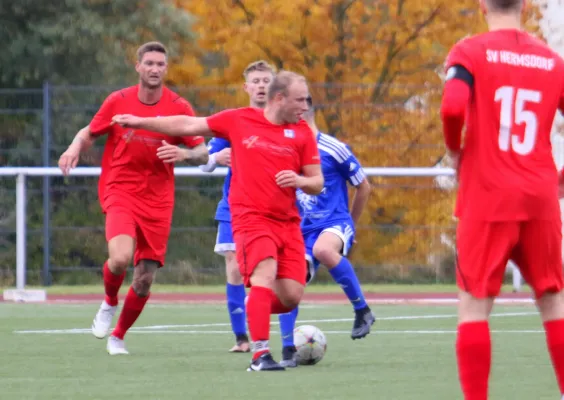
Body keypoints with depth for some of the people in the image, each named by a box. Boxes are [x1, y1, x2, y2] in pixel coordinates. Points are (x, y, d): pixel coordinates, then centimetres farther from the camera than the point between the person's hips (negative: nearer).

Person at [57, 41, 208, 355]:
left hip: (158, 199, 2)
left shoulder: (179, 107, -2)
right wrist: (76, 148, -9)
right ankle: (110, 303, 6)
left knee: (145, 279, 2)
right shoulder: (118, 102, -2)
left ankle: (119, 336, 27)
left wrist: (184, 154, -21)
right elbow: (90, 133, 12)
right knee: (121, 257, -27)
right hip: (120, 191, -2)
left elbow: (202, 154, 2)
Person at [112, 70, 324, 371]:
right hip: (250, 217, -4)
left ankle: (254, 312, 27)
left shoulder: (302, 132, 8)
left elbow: (317, 183, 10)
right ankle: (259, 355, -29)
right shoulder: (239, 120, 2)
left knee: (291, 296, -6)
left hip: (288, 221, 4)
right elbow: (190, 126, 12)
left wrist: (301, 180, -14)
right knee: (265, 274, -26)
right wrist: (140, 122, 14)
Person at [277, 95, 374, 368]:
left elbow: (363, 187, 5)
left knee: (323, 249, -39)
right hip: (303, 230, 5)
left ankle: (362, 310, -23)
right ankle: (288, 351, -4)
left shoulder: (332, 149, -6)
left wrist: (350, 225, 13)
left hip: (335, 223, -5)